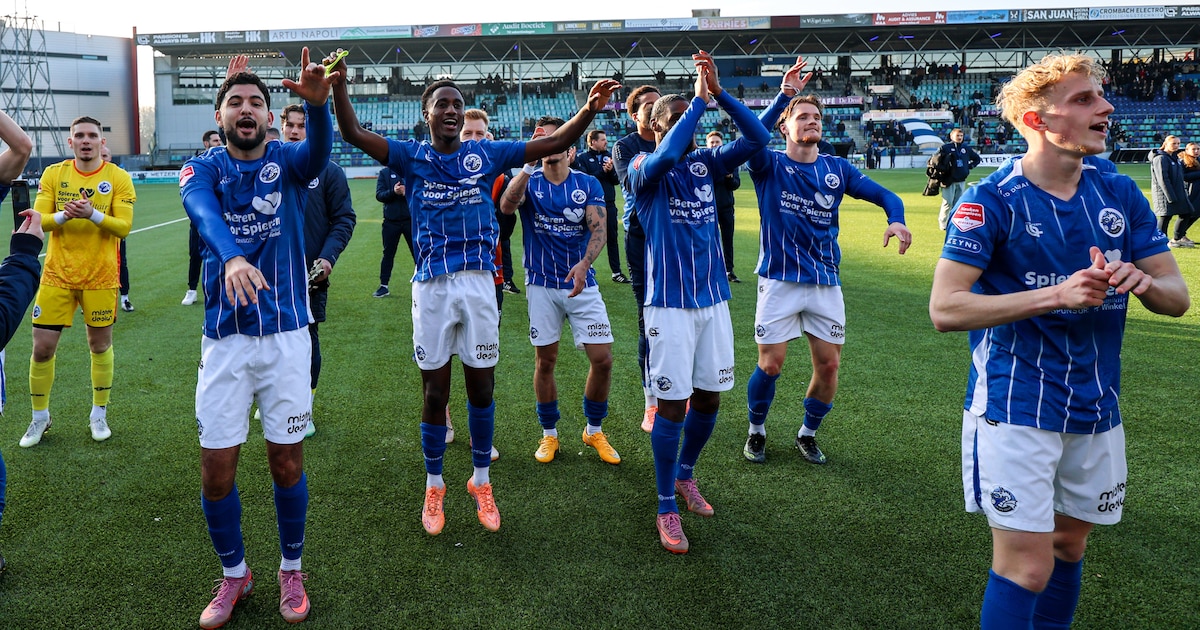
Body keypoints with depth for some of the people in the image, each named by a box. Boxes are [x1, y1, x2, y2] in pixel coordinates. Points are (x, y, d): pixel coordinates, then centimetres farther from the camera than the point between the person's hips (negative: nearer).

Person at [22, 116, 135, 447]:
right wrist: (63, 215, -23)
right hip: (57, 274, 2)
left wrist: (93, 214, -28)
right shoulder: (53, 174, 2)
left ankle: (99, 414, 26)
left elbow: (123, 226, -10)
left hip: (100, 276, -1)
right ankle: (39, 417, 22)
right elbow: (39, 220, -2)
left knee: (100, 345, 8)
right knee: (42, 346, 3)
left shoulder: (118, 178, -4)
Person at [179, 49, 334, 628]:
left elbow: (319, 152, -25)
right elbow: (204, 213, -23)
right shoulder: (202, 169, 1)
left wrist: (316, 102, -47)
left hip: (286, 335, -1)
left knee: (286, 460, 7)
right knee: (216, 469, 5)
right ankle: (233, 575, 28)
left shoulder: (287, 161, 1)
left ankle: (291, 570, 29)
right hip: (224, 338, 1)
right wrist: (231, 256, -46)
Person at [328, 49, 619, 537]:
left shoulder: (485, 154, 6)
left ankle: (481, 480, 27)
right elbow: (353, 134, -7)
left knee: (481, 387, 9)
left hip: (479, 283, 1)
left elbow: (554, 143, 3)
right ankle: (433, 486, 24)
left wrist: (590, 109, -11)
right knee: (435, 392, 7)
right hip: (431, 286, -1)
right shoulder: (411, 157, 4)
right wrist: (339, 86, -24)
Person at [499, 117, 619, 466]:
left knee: (602, 359, -4)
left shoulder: (588, 184, 2)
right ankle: (549, 434, 24)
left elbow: (599, 228, -10)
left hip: (582, 283, 1)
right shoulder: (529, 182, 0)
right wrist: (530, 163, -33)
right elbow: (506, 206, -22)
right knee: (545, 360, 7)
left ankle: (594, 430, 18)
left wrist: (584, 263, -28)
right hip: (541, 284, 0)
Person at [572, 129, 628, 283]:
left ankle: (616, 272, 15)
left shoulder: (609, 156, 10)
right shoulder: (582, 158, -2)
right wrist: (602, 171, -17)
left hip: (609, 204, 4)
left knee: (612, 238, 8)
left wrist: (611, 170, -13)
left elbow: (617, 180, 6)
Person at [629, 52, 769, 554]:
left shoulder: (705, 161, 8)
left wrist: (719, 92, -13)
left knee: (709, 399, 13)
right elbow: (665, 157, -29)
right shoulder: (644, 168, -6)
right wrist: (700, 100, -22)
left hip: (714, 299, 5)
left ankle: (685, 475, 37)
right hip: (670, 304, -5)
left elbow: (757, 138, -3)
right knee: (673, 403, -2)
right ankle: (667, 507, 12)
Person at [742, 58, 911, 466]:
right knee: (770, 365, -3)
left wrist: (896, 219, -17)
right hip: (779, 280, -3)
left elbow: (882, 194, 5)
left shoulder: (837, 169, 8)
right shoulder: (770, 166, -3)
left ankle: (808, 434, 27)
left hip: (826, 282, 4)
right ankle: (756, 431, 23)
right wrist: (784, 95, -33)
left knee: (829, 364, 4)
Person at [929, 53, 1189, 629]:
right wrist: (1058, 294, -24)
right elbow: (945, 308, -18)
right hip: (1017, 410, -6)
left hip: (1096, 409, 6)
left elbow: (1177, 298, 9)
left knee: (1069, 545, 18)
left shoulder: (1121, 196, 5)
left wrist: (1142, 280, -15)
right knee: (1027, 565, -7)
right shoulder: (992, 200, -12)